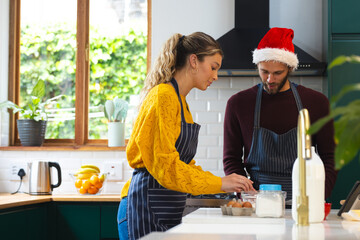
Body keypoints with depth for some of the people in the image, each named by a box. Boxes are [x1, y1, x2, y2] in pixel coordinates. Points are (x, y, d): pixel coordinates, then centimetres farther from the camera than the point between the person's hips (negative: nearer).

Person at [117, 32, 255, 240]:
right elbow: (165, 165, -19)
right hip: (146, 207, -9)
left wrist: (223, 182, 8)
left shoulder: (180, 101, 19)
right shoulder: (163, 97, -12)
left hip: (168, 211, 9)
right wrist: (219, 184, -18)